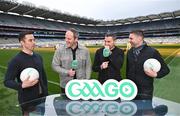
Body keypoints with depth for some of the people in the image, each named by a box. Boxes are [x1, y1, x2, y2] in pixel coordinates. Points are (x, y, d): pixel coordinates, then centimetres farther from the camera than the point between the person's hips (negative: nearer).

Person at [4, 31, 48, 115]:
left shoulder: (38, 57, 5)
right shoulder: (16, 60, -14)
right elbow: (7, 81, -14)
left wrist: (46, 92, 12)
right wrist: (22, 85, -30)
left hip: (42, 97, 6)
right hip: (27, 101, -5)